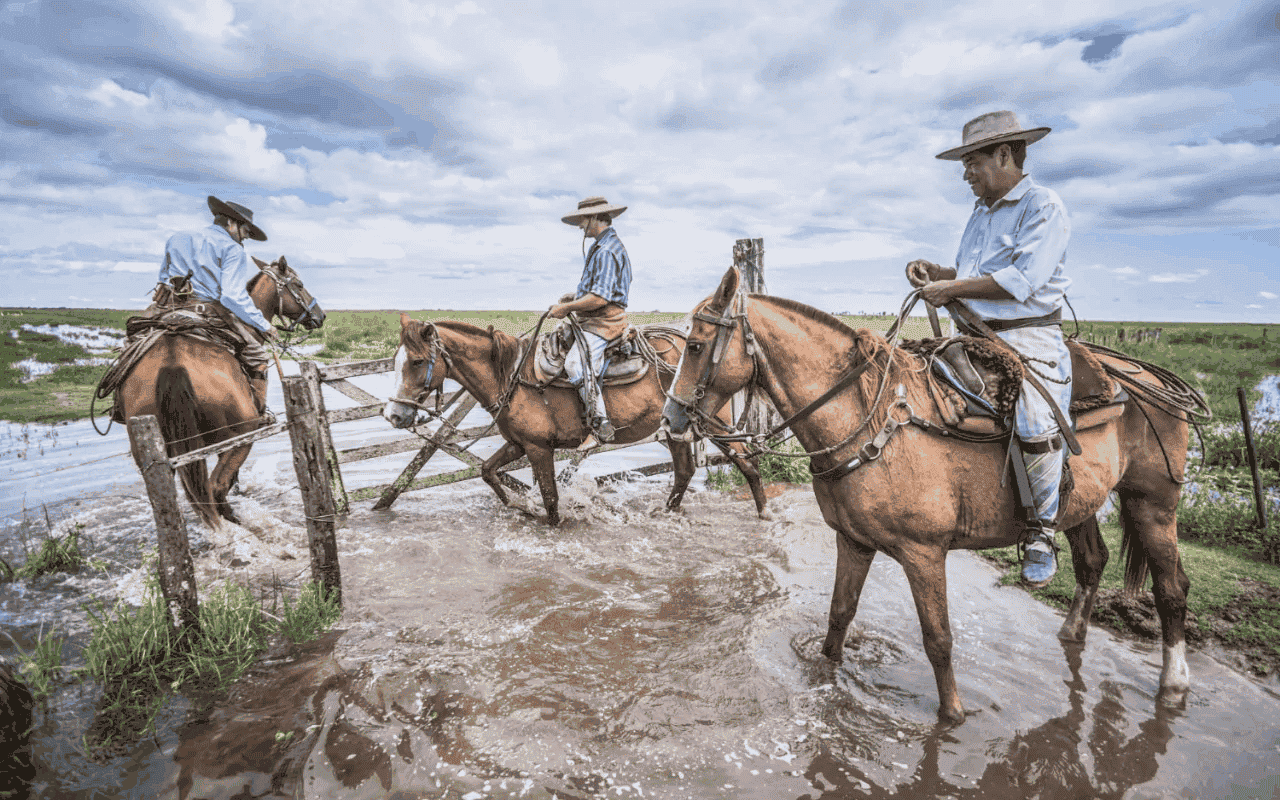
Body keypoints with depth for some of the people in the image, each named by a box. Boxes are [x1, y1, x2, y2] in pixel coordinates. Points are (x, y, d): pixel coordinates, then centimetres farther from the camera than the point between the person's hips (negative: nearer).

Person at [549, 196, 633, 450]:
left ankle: (600, 427, -22)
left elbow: (600, 298, -24)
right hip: (594, 320, 12)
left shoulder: (607, 251, -15)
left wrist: (567, 307, -14)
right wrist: (576, 296, 17)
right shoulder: (603, 246, 20)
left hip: (603, 322, -12)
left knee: (576, 365, -27)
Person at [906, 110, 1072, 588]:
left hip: (1028, 338, -8)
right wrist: (934, 272, 5)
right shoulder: (982, 212, 21)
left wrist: (952, 289, -17)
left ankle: (1041, 530, -7)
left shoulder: (1043, 207, -5)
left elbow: (1022, 281, -18)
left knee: (1034, 422, -29)